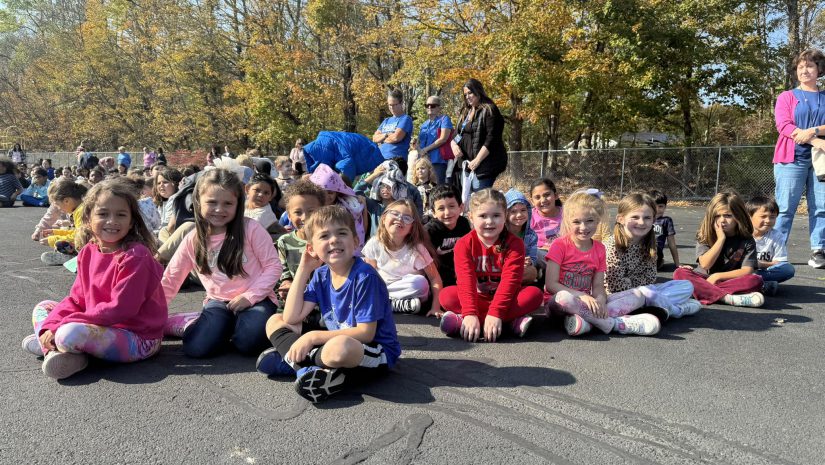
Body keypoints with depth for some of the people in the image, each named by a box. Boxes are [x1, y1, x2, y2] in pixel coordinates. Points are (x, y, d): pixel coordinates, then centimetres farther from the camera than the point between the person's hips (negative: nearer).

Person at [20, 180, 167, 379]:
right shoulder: (88, 253, 4)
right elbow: (76, 299, 7)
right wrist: (51, 326, -11)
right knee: (42, 308, 12)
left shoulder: (135, 256, -20)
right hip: (100, 327, 8)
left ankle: (47, 344, 1)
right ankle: (54, 351, -8)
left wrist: (64, 324, -21)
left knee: (70, 334, -30)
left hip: (138, 338, -8)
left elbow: (121, 309, -23)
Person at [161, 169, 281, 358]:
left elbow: (273, 266, -7)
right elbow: (170, 279, 7)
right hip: (218, 301, 2)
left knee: (249, 341, -31)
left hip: (255, 299, -2)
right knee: (198, 347, -23)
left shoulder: (251, 229, -11)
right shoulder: (192, 240, -1)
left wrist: (250, 296, -16)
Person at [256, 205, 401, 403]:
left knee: (340, 347, -42)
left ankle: (291, 360, -13)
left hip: (377, 351, -7)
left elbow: (366, 333, -21)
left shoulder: (365, 277, -20)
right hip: (334, 340, 8)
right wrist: (303, 268, -5)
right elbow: (292, 318, -4)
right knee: (275, 321, 5)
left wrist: (313, 336, -22)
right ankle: (307, 366, -16)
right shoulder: (320, 275, 1)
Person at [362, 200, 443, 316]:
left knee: (420, 282, -34)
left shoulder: (417, 249, -17)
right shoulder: (374, 243, -10)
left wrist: (435, 307, -25)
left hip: (410, 292, -2)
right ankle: (403, 305, -20)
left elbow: (435, 278, -15)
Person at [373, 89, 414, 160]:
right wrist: (386, 135, -7)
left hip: (397, 159, -7)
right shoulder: (386, 121, 22)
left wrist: (382, 139, 5)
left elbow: (396, 137, -13)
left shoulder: (405, 119, 0)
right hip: (382, 159, 7)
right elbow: (375, 138, 12)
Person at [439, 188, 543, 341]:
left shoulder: (514, 244, -10)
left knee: (534, 294, -28)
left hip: (505, 299, 0)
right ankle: (512, 320, -31)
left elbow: (510, 280, -22)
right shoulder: (464, 244, -9)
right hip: (477, 298, 0)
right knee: (446, 295, -27)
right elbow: (465, 280, -21)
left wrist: (495, 313, -35)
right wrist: (470, 313, -37)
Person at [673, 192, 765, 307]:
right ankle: (727, 297, -41)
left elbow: (747, 271, -8)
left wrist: (717, 276, -14)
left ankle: (707, 292, -34)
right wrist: (721, 239, -16)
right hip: (703, 279, 0)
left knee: (756, 280, -28)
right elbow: (705, 264, -14)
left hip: (730, 281, 0)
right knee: (680, 273, -28)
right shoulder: (705, 236, 0)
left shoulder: (747, 241, 0)